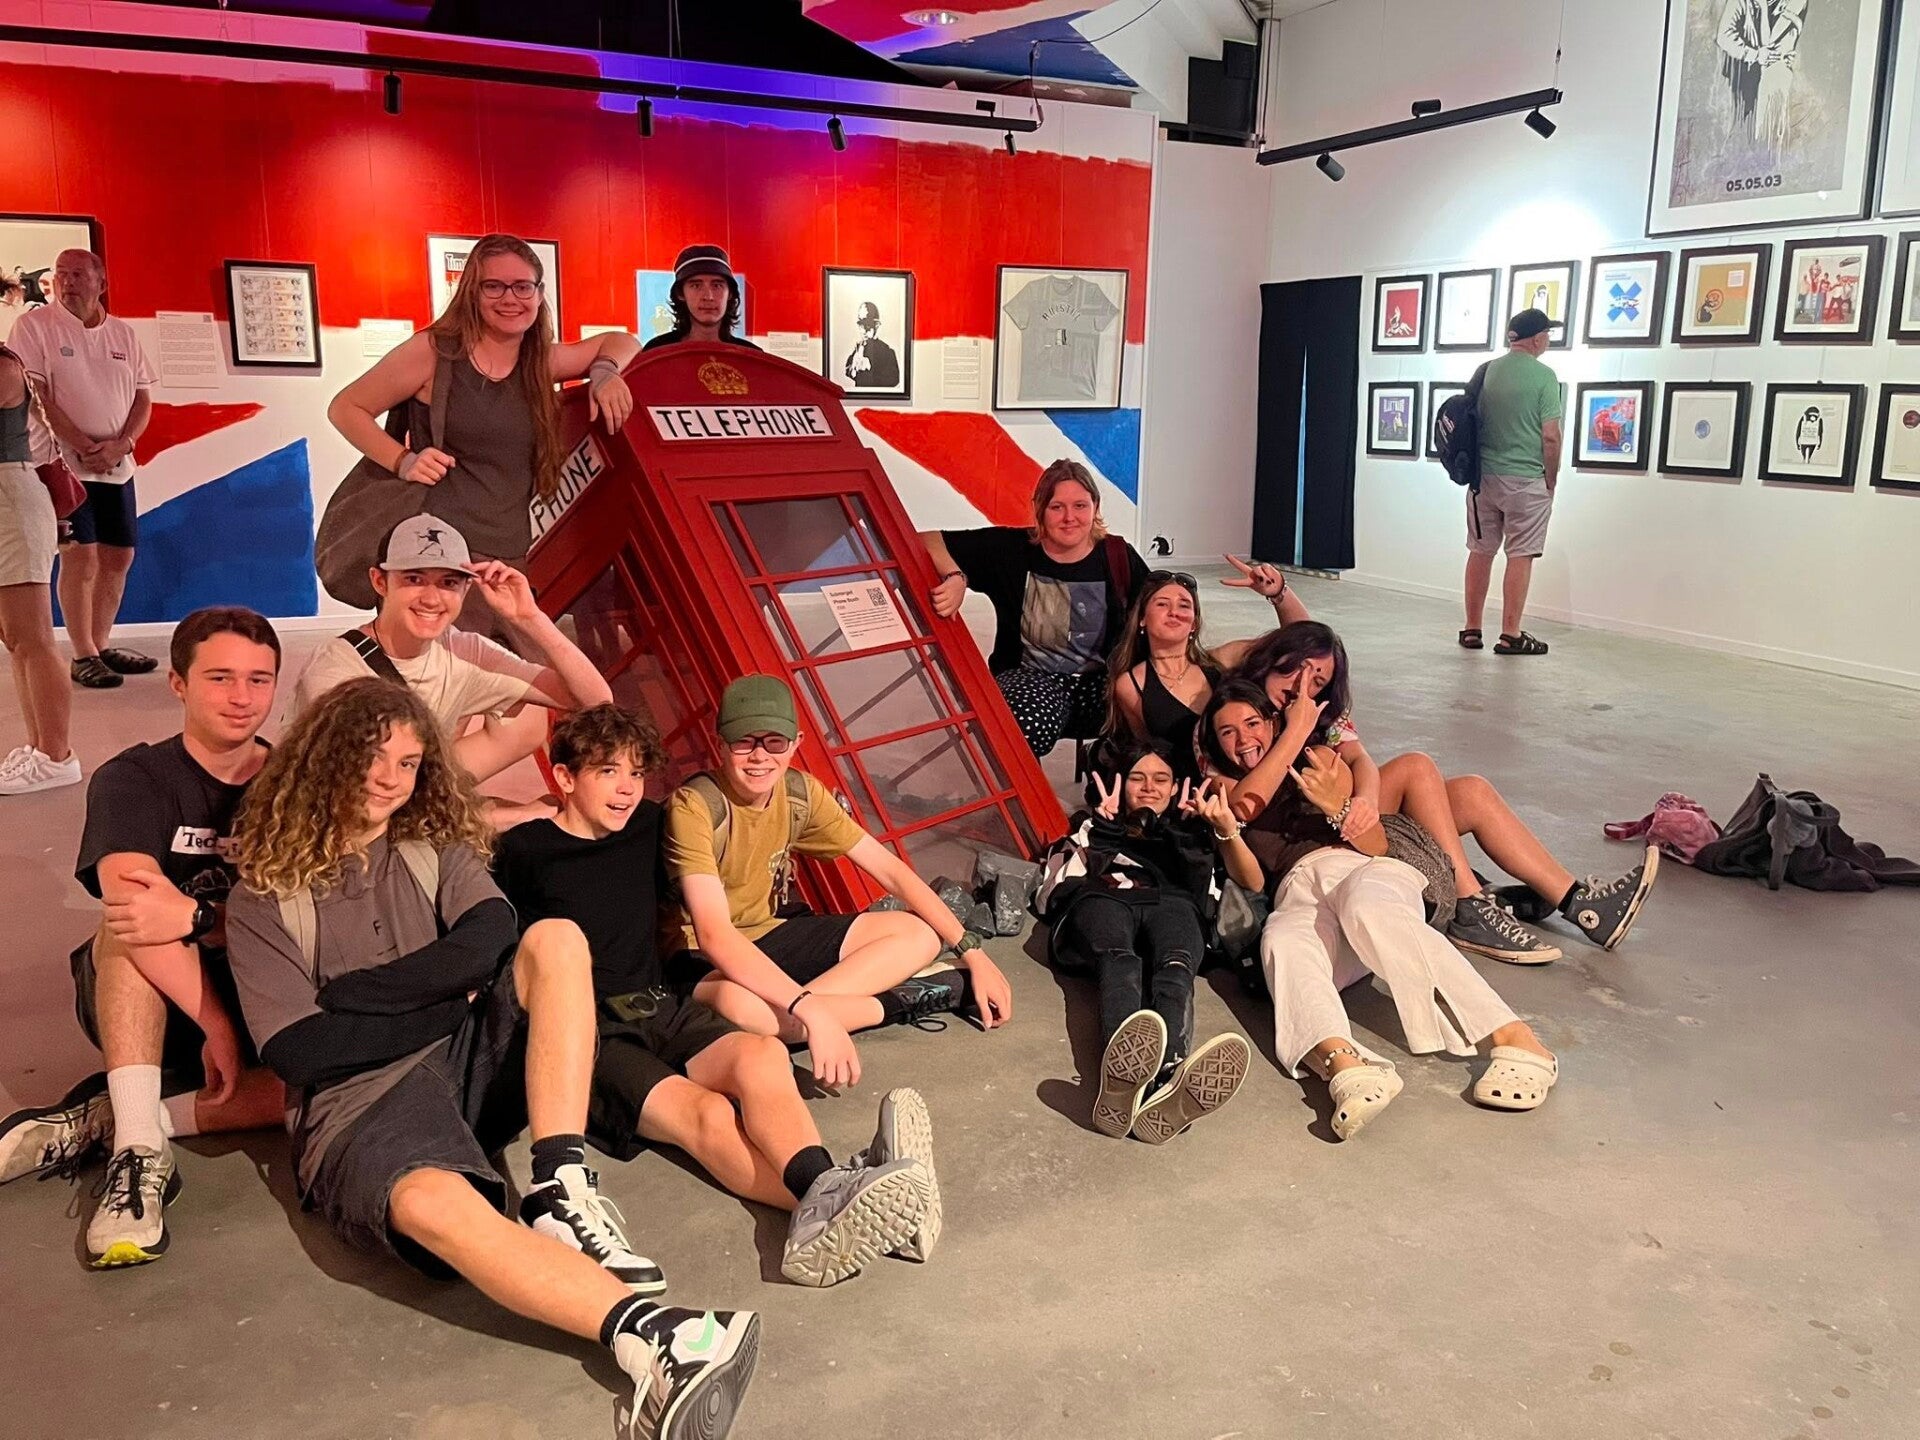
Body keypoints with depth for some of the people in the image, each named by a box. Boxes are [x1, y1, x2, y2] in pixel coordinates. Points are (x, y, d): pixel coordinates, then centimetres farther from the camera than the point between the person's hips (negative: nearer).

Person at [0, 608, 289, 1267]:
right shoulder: (134, 780, -7)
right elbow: (127, 897, -26)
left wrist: (195, 915, -35)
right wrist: (214, 1023, -34)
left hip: (266, 1002, 2)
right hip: (150, 1008, -1)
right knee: (133, 917, -33)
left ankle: (106, 1120, -23)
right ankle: (141, 1152, -37)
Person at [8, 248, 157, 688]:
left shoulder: (123, 333, 10)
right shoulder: (35, 325, -3)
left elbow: (143, 398, 8)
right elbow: (35, 396, -10)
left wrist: (120, 445, -8)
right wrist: (83, 446, -17)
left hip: (118, 465, 5)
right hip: (64, 463, -5)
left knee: (118, 556, 7)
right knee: (80, 556, -9)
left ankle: (102, 644, 20)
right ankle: (83, 656, -2)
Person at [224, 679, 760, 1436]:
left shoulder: (435, 847, 13)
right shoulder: (263, 897, 3)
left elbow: (488, 944, -9)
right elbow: (302, 1052, -9)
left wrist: (347, 992, -9)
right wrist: (447, 998, -5)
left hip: (471, 1060, 4)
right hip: (358, 1100, -4)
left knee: (556, 938, -22)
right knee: (434, 1202, -39)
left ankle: (562, 1194, -31)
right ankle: (648, 1334, -57)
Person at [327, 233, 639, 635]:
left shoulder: (542, 362, 12)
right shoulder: (434, 350, -2)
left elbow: (622, 342, 26)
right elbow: (345, 408, 4)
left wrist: (605, 372, 4)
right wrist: (403, 461, -11)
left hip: (515, 560, 5)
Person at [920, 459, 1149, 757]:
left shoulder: (1119, 556, -1)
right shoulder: (1009, 549, -6)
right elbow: (926, 542, -7)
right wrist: (955, 577, -27)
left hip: (1103, 678, 2)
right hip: (1030, 676, -2)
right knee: (1031, 722, -38)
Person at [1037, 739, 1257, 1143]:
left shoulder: (1193, 829, 38)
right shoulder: (1094, 826, 37)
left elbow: (1253, 882, 20)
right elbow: (1052, 894, 18)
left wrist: (1228, 830, 2)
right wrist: (1093, 830, 5)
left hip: (1172, 904, 1)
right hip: (1101, 901, -1)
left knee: (1175, 968, -39)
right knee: (1121, 964, -40)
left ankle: (1165, 1086, -71)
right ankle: (1123, 1077, -73)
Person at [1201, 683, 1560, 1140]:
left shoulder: (1319, 760, 22)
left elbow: (1377, 845, 13)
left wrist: (1336, 806, -6)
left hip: (1364, 871, 0)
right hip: (1298, 894, 1)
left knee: (1366, 906, -38)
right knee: (1281, 940, -37)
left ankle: (1515, 1039, -46)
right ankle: (1344, 1065, -65)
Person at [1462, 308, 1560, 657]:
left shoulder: (1485, 371, 6)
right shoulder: (1542, 376, -9)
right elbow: (1550, 436, -11)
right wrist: (1551, 482, 1)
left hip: (1483, 476, 5)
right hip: (1525, 480, -5)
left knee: (1480, 552, 11)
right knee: (1520, 555, 1)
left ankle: (1472, 629, 16)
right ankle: (1510, 635, 2)